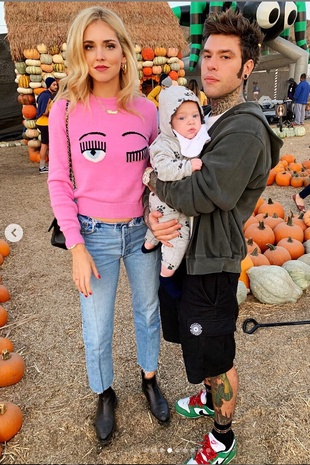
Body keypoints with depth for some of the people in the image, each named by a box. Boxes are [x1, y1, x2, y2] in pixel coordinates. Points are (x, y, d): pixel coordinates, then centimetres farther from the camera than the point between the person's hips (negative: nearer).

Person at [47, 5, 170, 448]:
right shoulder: (66, 109, -8)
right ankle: (105, 395, 42)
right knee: (97, 330, 12)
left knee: (148, 312, 19)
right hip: (94, 233, -1)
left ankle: (150, 379, 48)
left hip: (142, 230, 2)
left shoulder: (146, 110, -3)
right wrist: (76, 248, -11)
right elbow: (59, 181, -6)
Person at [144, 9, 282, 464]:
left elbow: (198, 195, -28)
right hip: (190, 253, 9)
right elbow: (174, 179, 7)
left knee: (215, 354, 11)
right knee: (201, 344, 27)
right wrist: (155, 215, -13)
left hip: (213, 262, -9)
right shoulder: (209, 121, 9)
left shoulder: (245, 129, -21)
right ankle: (209, 398, 55)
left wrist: (152, 178, -10)